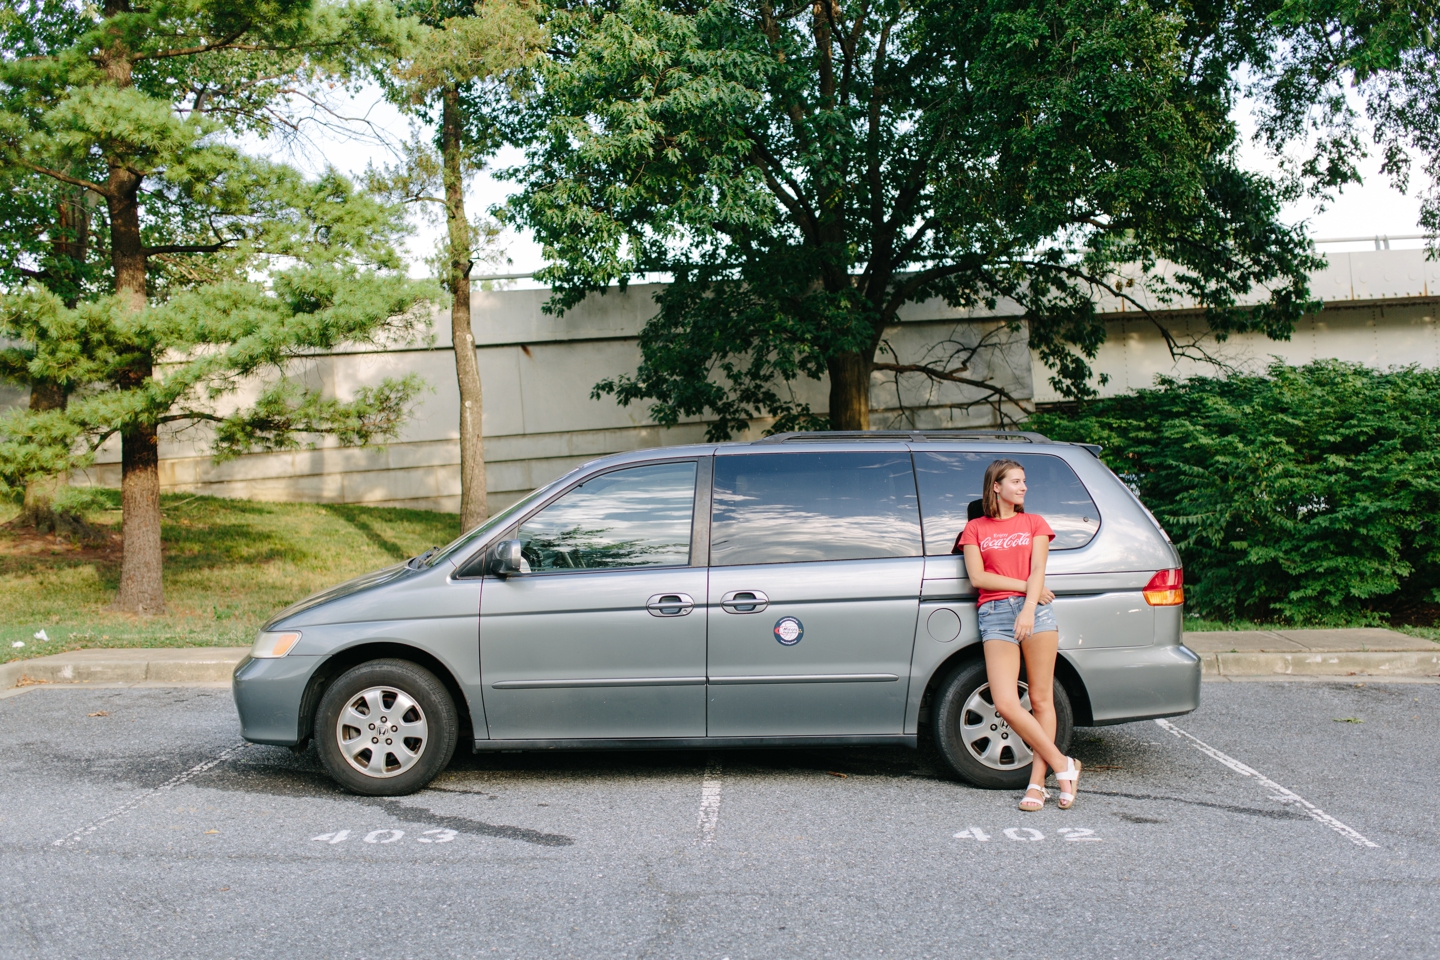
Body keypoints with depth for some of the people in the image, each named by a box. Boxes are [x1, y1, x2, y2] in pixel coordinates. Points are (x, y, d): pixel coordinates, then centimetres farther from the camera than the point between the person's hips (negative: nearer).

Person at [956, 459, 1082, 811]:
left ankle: (1037, 782, 3)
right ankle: (1063, 766, -1)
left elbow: (1037, 570, 3)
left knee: (1041, 699, -2)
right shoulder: (975, 528, 14)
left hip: (1034, 610, 1)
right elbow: (977, 577, 2)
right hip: (995, 614, 0)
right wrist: (1024, 585, -5)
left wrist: (1029, 608, -13)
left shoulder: (1034, 523, 17)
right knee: (1005, 704, -13)